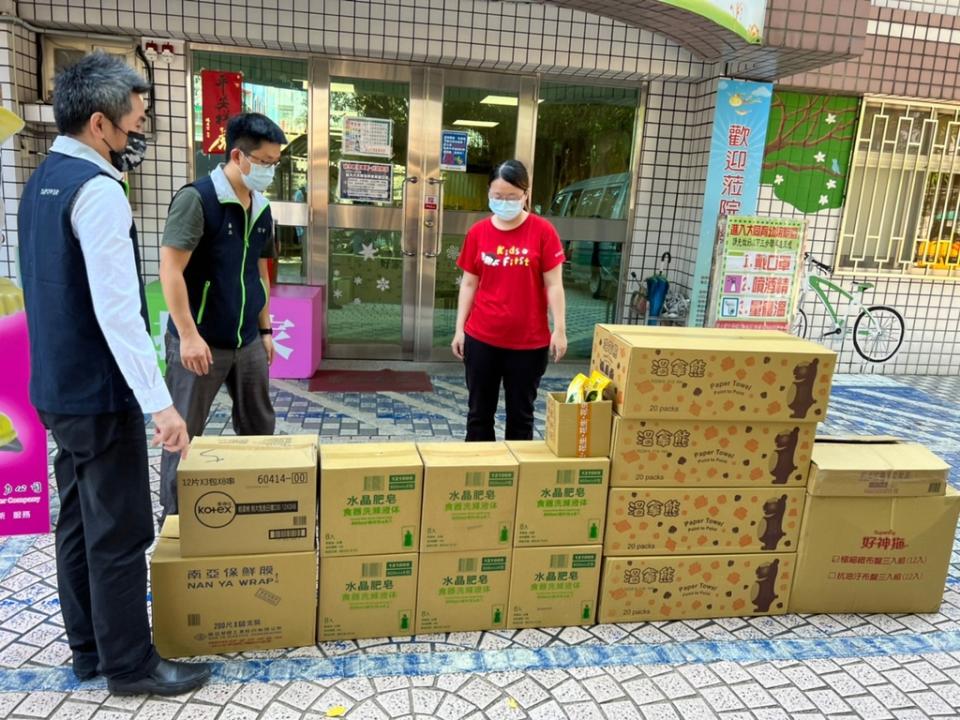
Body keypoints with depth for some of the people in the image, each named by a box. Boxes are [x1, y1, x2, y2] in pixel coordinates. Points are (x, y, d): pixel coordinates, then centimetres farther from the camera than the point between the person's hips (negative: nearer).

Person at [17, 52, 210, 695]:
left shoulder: (42, 182, 11)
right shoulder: (98, 189, -19)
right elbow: (117, 309, -26)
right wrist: (160, 403, -26)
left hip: (58, 387, 10)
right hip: (99, 394, -10)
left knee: (80, 521, 18)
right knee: (120, 532, 2)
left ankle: (88, 648, 33)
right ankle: (129, 664, 18)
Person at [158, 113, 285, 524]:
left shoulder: (262, 208, 8)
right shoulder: (196, 199, -14)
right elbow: (170, 269, -18)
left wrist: (265, 330, 15)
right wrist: (189, 335, -21)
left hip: (247, 340, 7)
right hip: (200, 340, -7)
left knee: (259, 427, 15)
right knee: (184, 433, 6)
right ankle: (174, 520, 23)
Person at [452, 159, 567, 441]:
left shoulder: (543, 231, -6)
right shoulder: (478, 232, 2)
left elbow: (553, 284, -5)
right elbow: (469, 283, 7)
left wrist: (559, 330, -9)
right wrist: (459, 329, 4)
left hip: (529, 342, -2)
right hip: (481, 338, 2)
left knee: (521, 413, 11)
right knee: (479, 411, 12)